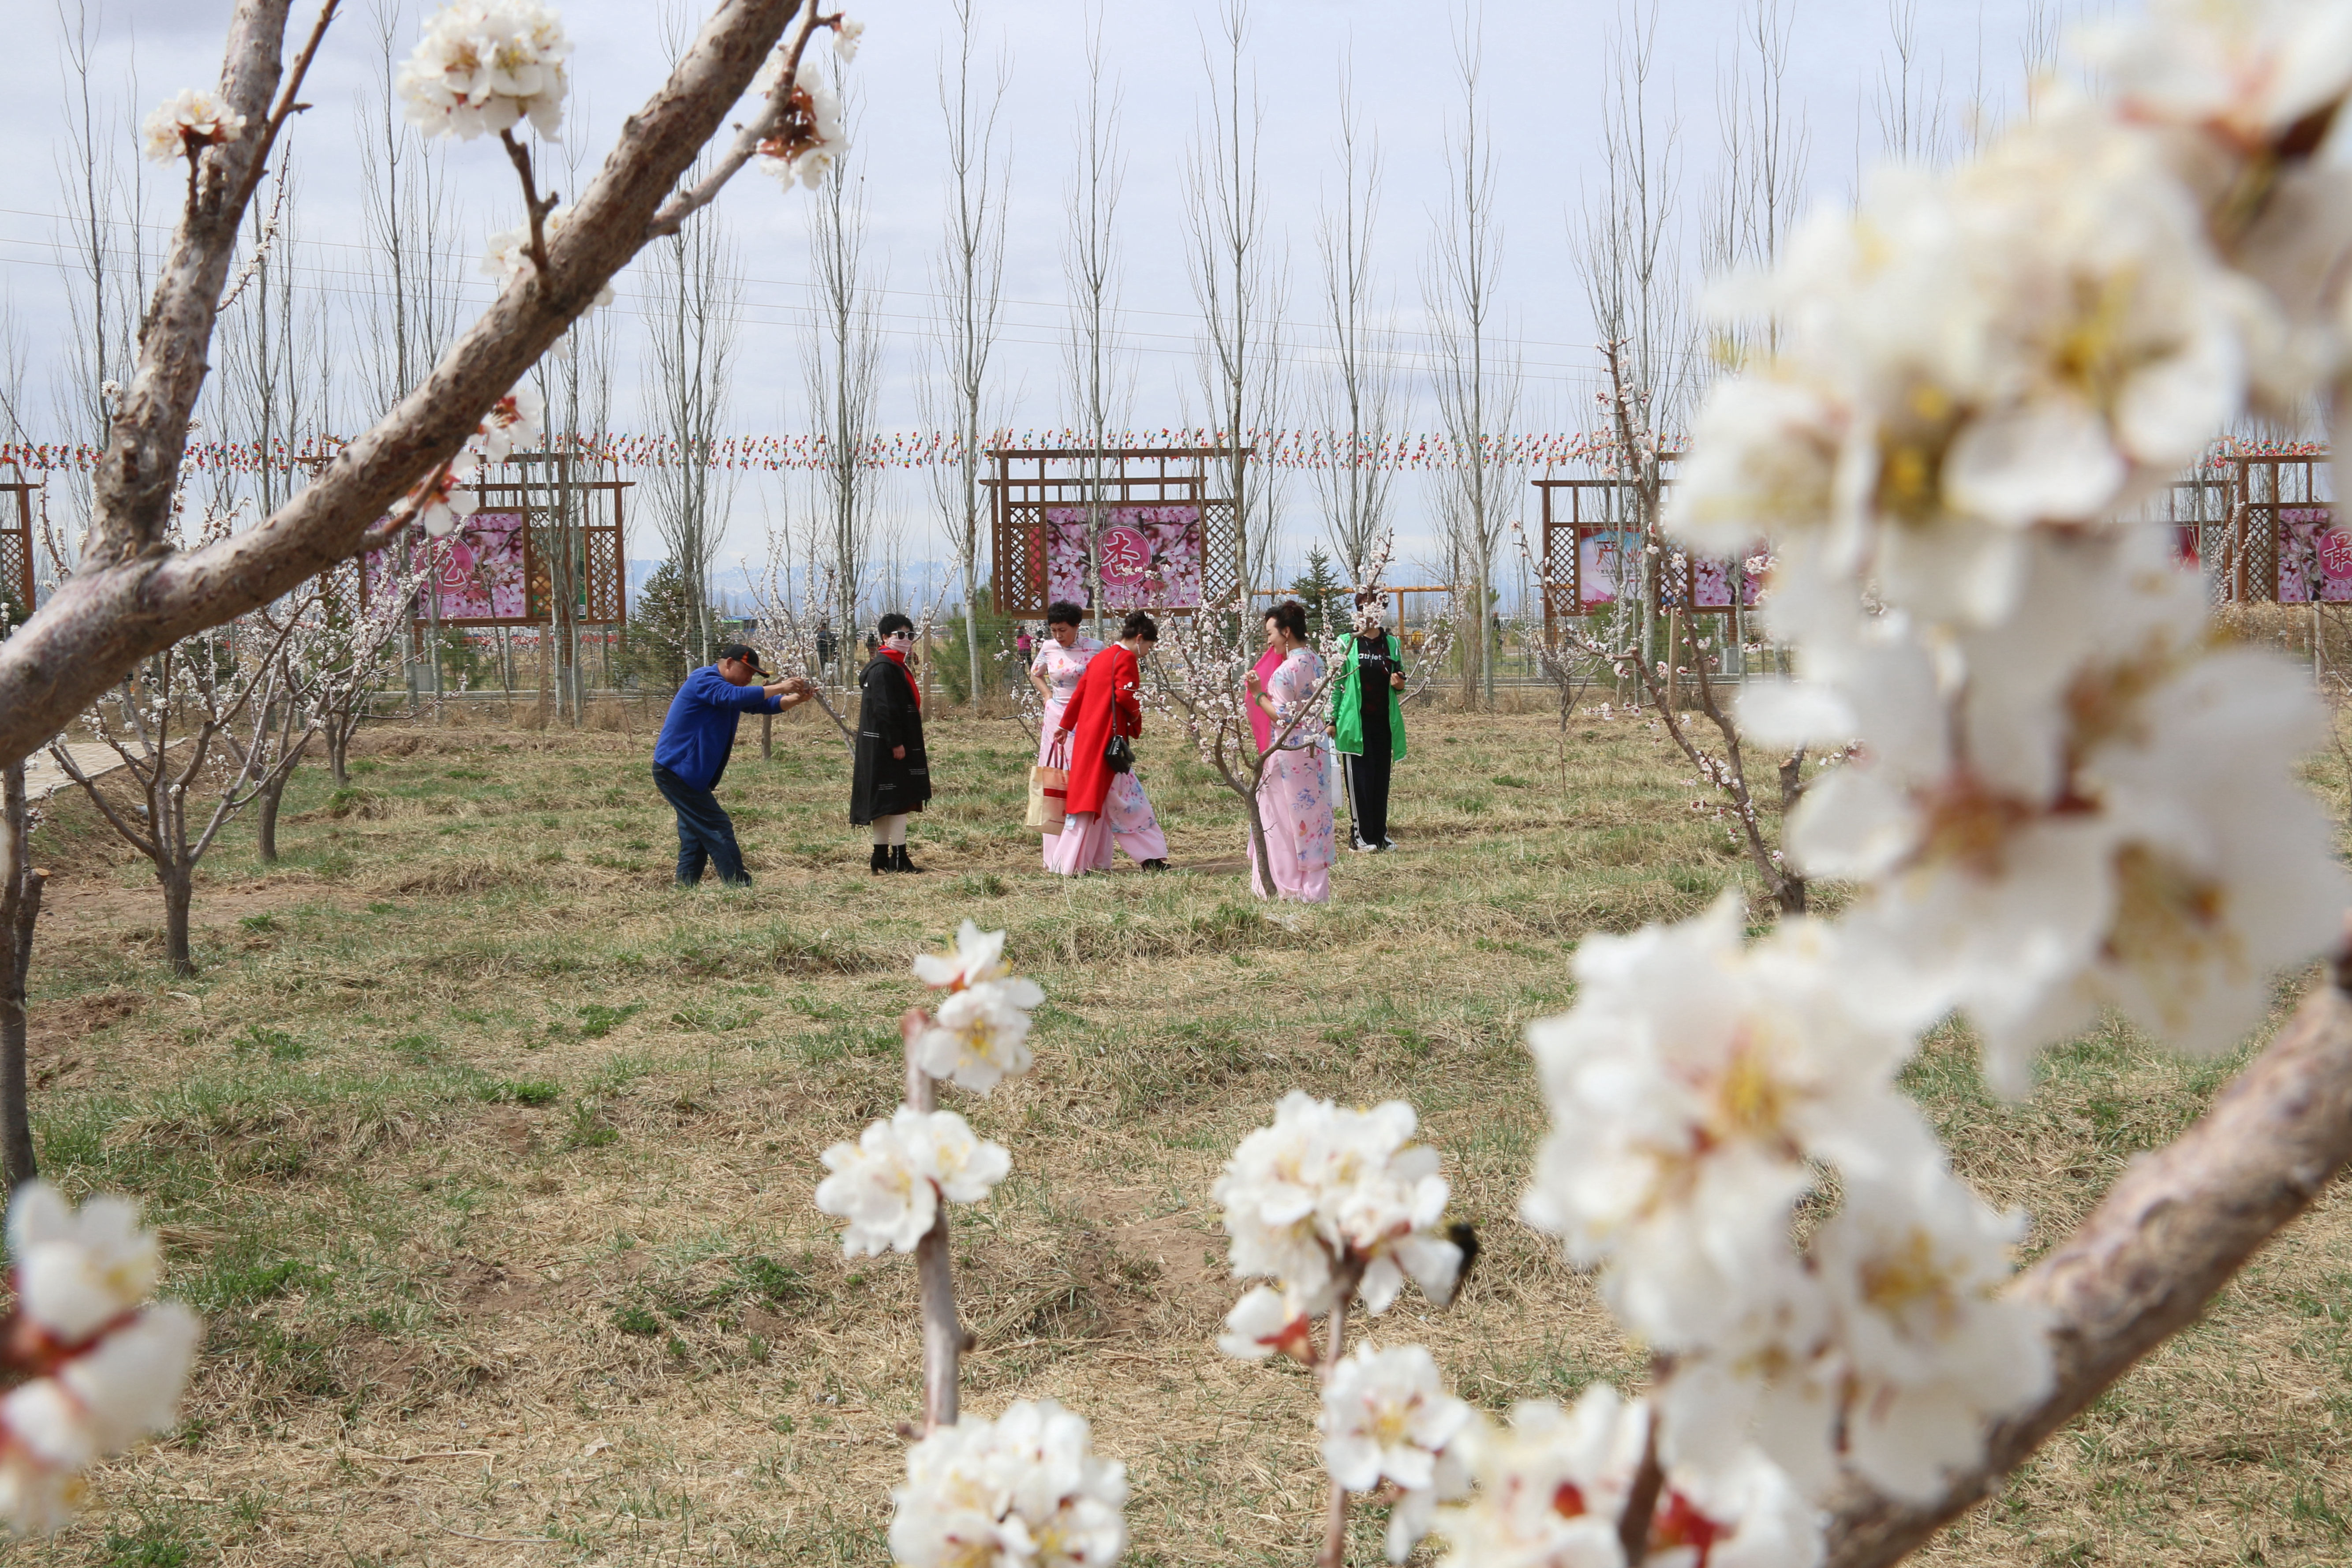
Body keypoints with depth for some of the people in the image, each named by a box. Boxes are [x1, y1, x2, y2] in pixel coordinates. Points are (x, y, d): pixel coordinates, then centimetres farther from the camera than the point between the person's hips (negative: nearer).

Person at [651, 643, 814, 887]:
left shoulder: (729, 687, 18)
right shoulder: (704, 680, -14)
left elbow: (763, 705, 8)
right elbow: (734, 697, -32)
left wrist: (795, 698, -11)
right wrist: (779, 688, -29)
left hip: (684, 773, 11)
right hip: (676, 772, -11)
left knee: (696, 835, 12)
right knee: (718, 829, -11)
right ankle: (739, 887, -12)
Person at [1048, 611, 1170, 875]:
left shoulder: (1100, 658, 18)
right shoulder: (1126, 658, -10)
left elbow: (1079, 692, 20)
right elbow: (1124, 695, -21)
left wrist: (1065, 726, 26)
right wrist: (1137, 712, -1)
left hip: (1087, 734, 10)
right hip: (1108, 737, -10)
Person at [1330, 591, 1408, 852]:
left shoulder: (1392, 643, 10)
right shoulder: (1347, 644, -1)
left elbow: (1399, 682, 19)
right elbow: (1336, 684, 1)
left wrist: (1400, 683, -5)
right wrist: (1332, 720, -4)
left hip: (1384, 722, 4)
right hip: (1356, 721, -4)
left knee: (1381, 779, 7)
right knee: (1359, 779, -4)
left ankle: (1379, 835, 12)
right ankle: (1360, 835, 0)